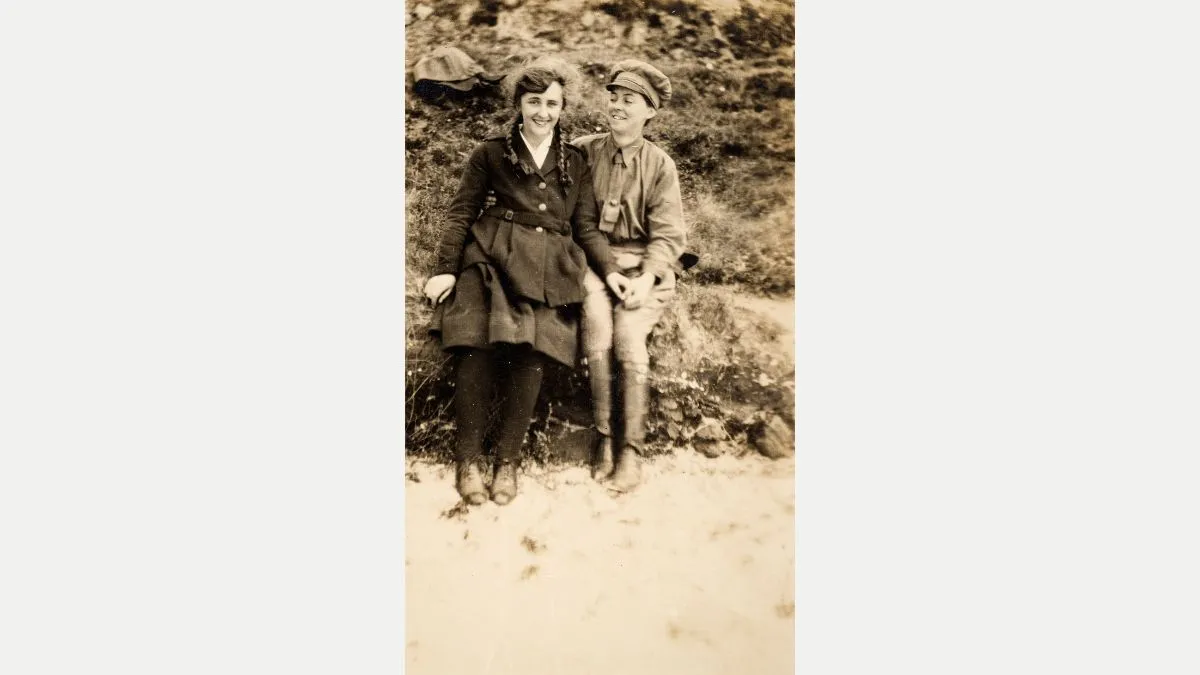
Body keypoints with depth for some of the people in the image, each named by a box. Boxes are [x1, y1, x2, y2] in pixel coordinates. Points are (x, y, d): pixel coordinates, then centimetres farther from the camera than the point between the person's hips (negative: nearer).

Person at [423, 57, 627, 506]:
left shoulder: (575, 163, 18)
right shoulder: (491, 153, 12)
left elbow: (586, 228, 16)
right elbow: (461, 213, 9)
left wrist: (610, 270, 1)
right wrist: (445, 268, -3)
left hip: (549, 268, 2)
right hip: (493, 260, -1)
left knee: (533, 354, -17)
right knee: (476, 347, -20)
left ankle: (508, 459, -3)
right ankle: (468, 458, -6)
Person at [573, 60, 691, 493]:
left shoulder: (660, 165, 4)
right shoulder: (582, 152, 6)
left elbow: (667, 235, -1)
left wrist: (646, 278, -16)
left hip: (642, 265, 0)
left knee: (629, 336, -24)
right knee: (597, 327, -27)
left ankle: (631, 450, -15)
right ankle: (603, 438, -16)